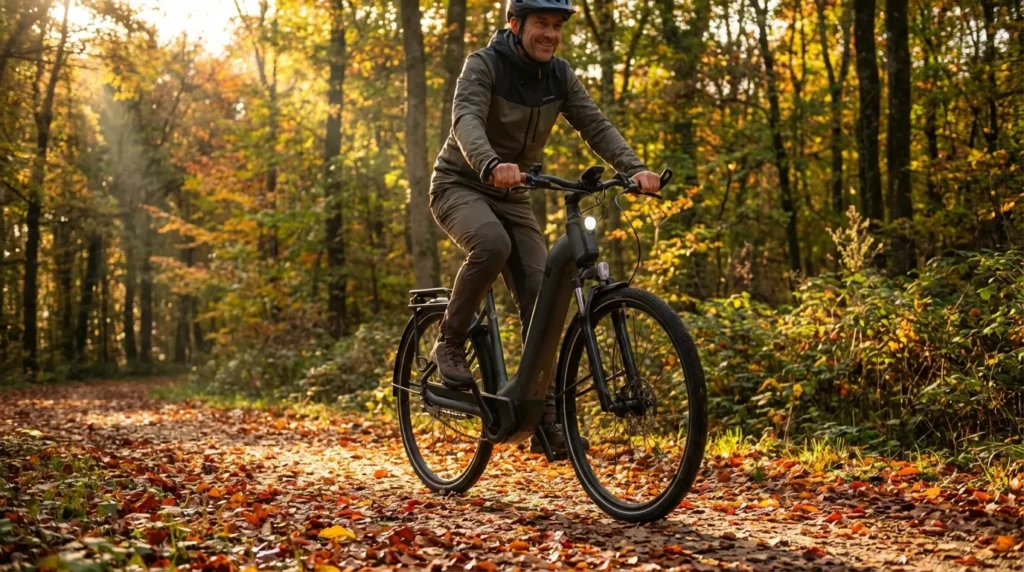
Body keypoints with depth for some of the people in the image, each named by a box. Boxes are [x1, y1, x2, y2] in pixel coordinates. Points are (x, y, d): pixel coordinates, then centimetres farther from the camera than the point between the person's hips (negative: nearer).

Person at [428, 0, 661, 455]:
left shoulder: (560, 76, -1)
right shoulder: (484, 65, -16)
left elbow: (595, 126, -11)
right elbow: (466, 119, -34)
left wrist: (634, 168, -30)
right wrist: (492, 166, -55)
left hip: (512, 197, 5)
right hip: (460, 186, -5)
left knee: (542, 298, -10)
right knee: (492, 244, -38)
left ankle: (545, 419, -4)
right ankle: (450, 343, -15)